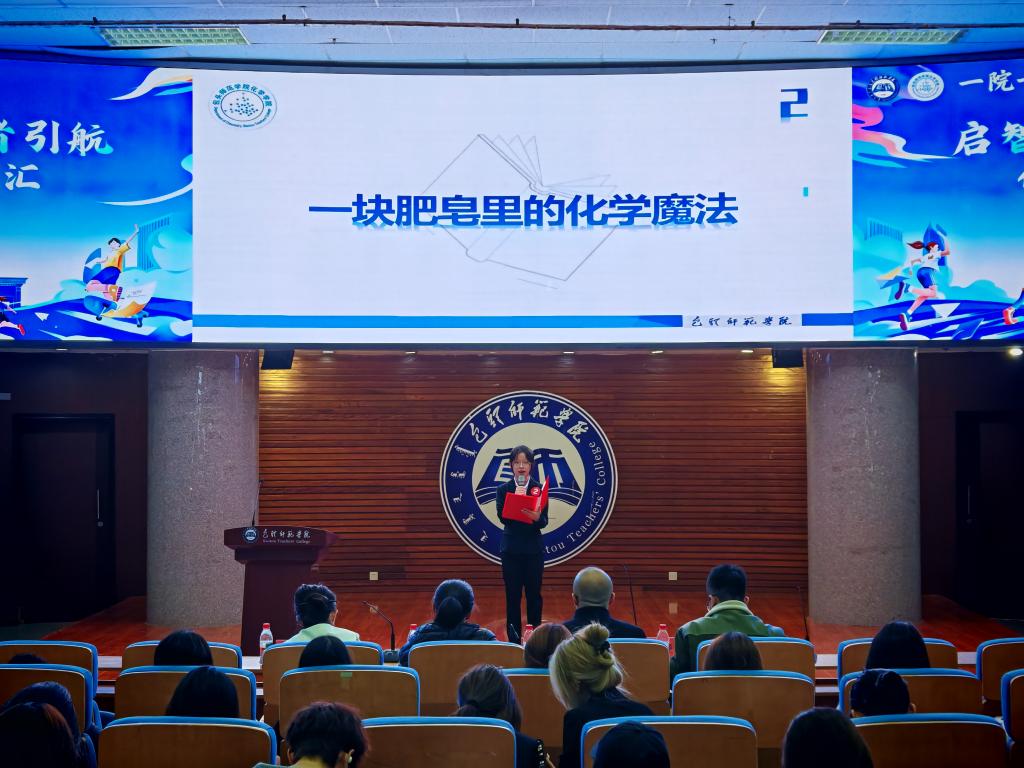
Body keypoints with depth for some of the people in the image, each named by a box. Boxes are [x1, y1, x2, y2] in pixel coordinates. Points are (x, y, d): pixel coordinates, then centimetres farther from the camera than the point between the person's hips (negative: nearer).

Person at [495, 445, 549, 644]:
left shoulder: (539, 489, 1)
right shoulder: (504, 490, 3)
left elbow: (544, 522, -6)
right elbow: (502, 517, -9)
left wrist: (537, 517, -28)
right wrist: (516, 498, -19)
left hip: (534, 549, 0)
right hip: (511, 550, 0)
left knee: (534, 594, 4)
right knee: (513, 595, 2)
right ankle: (514, 639, 10)